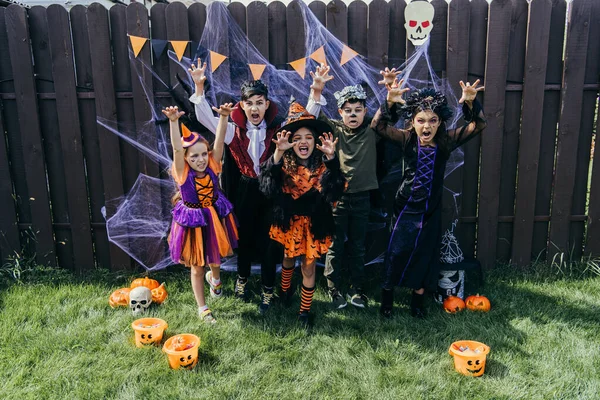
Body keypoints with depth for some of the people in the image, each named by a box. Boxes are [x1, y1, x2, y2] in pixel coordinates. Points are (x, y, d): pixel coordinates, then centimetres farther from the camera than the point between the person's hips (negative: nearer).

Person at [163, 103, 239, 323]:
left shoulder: (212, 165, -11)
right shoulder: (183, 172, -19)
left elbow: (219, 141, -22)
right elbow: (176, 149, -35)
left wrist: (223, 117, -36)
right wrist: (174, 121, -49)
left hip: (215, 219, 3)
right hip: (193, 222, -3)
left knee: (215, 261, 24)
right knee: (197, 268, 12)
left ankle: (214, 279, 61)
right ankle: (202, 308, 30)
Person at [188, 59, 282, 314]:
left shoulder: (278, 129, -5)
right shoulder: (234, 130, -3)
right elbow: (205, 118, -11)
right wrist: (199, 87, -22)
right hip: (245, 190, 1)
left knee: (268, 240, 5)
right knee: (245, 237, 17)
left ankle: (268, 290, 21)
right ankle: (242, 278, 42)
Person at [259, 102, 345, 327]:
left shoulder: (322, 165, -14)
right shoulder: (284, 163, -12)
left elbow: (333, 189, -33)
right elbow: (268, 184, -32)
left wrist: (331, 158, -45)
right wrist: (278, 153, -45)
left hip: (313, 223, -1)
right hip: (289, 220, 2)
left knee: (308, 267, 9)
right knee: (289, 257, 25)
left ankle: (305, 310, 28)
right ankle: (285, 290, 53)